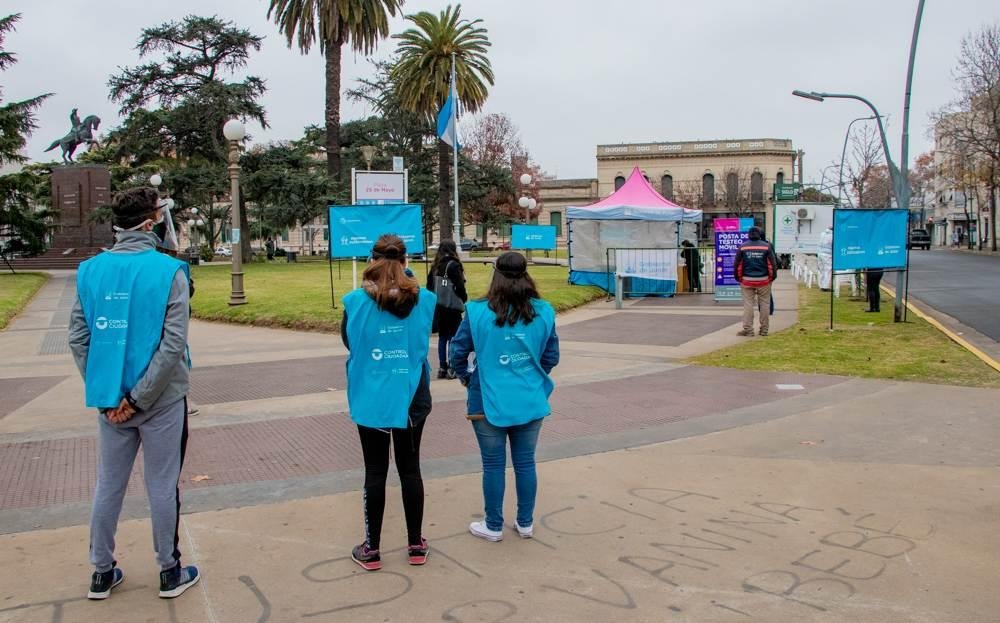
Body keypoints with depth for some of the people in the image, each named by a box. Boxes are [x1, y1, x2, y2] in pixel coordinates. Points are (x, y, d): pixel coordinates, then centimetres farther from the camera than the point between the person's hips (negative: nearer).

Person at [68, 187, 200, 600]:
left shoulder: (90, 270, 0)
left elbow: (78, 338, -1)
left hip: (110, 400, 4)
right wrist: (139, 398, -13)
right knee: (162, 488, 8)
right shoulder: (168, 271, -13)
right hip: (161, 400, -4)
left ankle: (102, 573, 29)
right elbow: (173, 344, -18)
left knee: (108, 486, 16)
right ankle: (170, 573, 22)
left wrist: (104, 393, 0)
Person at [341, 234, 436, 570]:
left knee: (375, 472, 10)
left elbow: (348, 341, 3)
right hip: (411, 398, 2)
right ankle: (416, 545, 25)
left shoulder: (356, 301, -12)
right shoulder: (424, 299, -7)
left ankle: (371, 549, 21)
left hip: (371, 399, -1)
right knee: (410, 469, 14)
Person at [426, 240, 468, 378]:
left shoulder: (435, 266, 6)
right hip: (452, 308, -6)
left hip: (438, 307, 6)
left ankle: (442, 368, 15)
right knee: (453, 337, 1)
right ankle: (452, 368, 1)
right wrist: (464, 300, -1)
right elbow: (460, 287, -16)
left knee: (442, 337, 13)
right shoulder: (453, 265, -12)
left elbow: (429, 286, 9)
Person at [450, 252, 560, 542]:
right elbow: (552, 357, 2)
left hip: (489, 401, -2)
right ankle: (525, 523, 27)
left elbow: (458, 352, -5)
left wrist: (466, 377, 14)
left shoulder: (478, 311, -11)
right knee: (525, 463, 14)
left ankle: (493, 526, 23)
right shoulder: (543, 312, -5)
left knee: (493, 465, 9)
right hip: (531, 401, 2)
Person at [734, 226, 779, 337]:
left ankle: (748, 330, 1)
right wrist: (772, 277, 11)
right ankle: (764, 330, 10)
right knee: (764, 304, 7)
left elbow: (738, 265, 3)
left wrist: (739, 278, 14)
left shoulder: (743, 247, 1)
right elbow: (773, 264, 0)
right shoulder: (767, 246, -1)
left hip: (747, 280, 0)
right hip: (763, 280, 0)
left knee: (748, 304, 3)